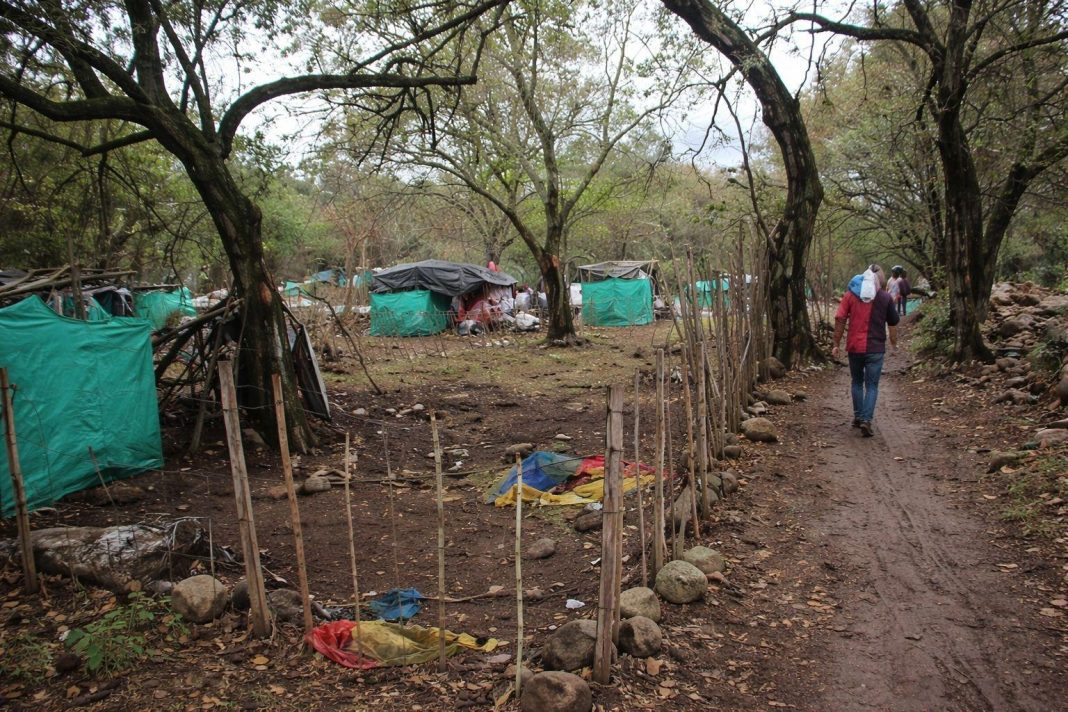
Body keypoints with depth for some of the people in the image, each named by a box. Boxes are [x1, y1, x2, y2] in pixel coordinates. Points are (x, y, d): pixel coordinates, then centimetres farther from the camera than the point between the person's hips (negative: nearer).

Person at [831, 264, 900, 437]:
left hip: (854, 346, 1)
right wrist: (894, 342, 26)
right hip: (876, 348, -1)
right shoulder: (885, 297, 1)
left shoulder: (851, 294, 1)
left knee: (857, 382, 18)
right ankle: (866, 420, -9)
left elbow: (840, 320, -4)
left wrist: (836, 344, 2)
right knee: (872, 385, 2)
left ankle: (858, 417, 22)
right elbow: (893, 323, 9)